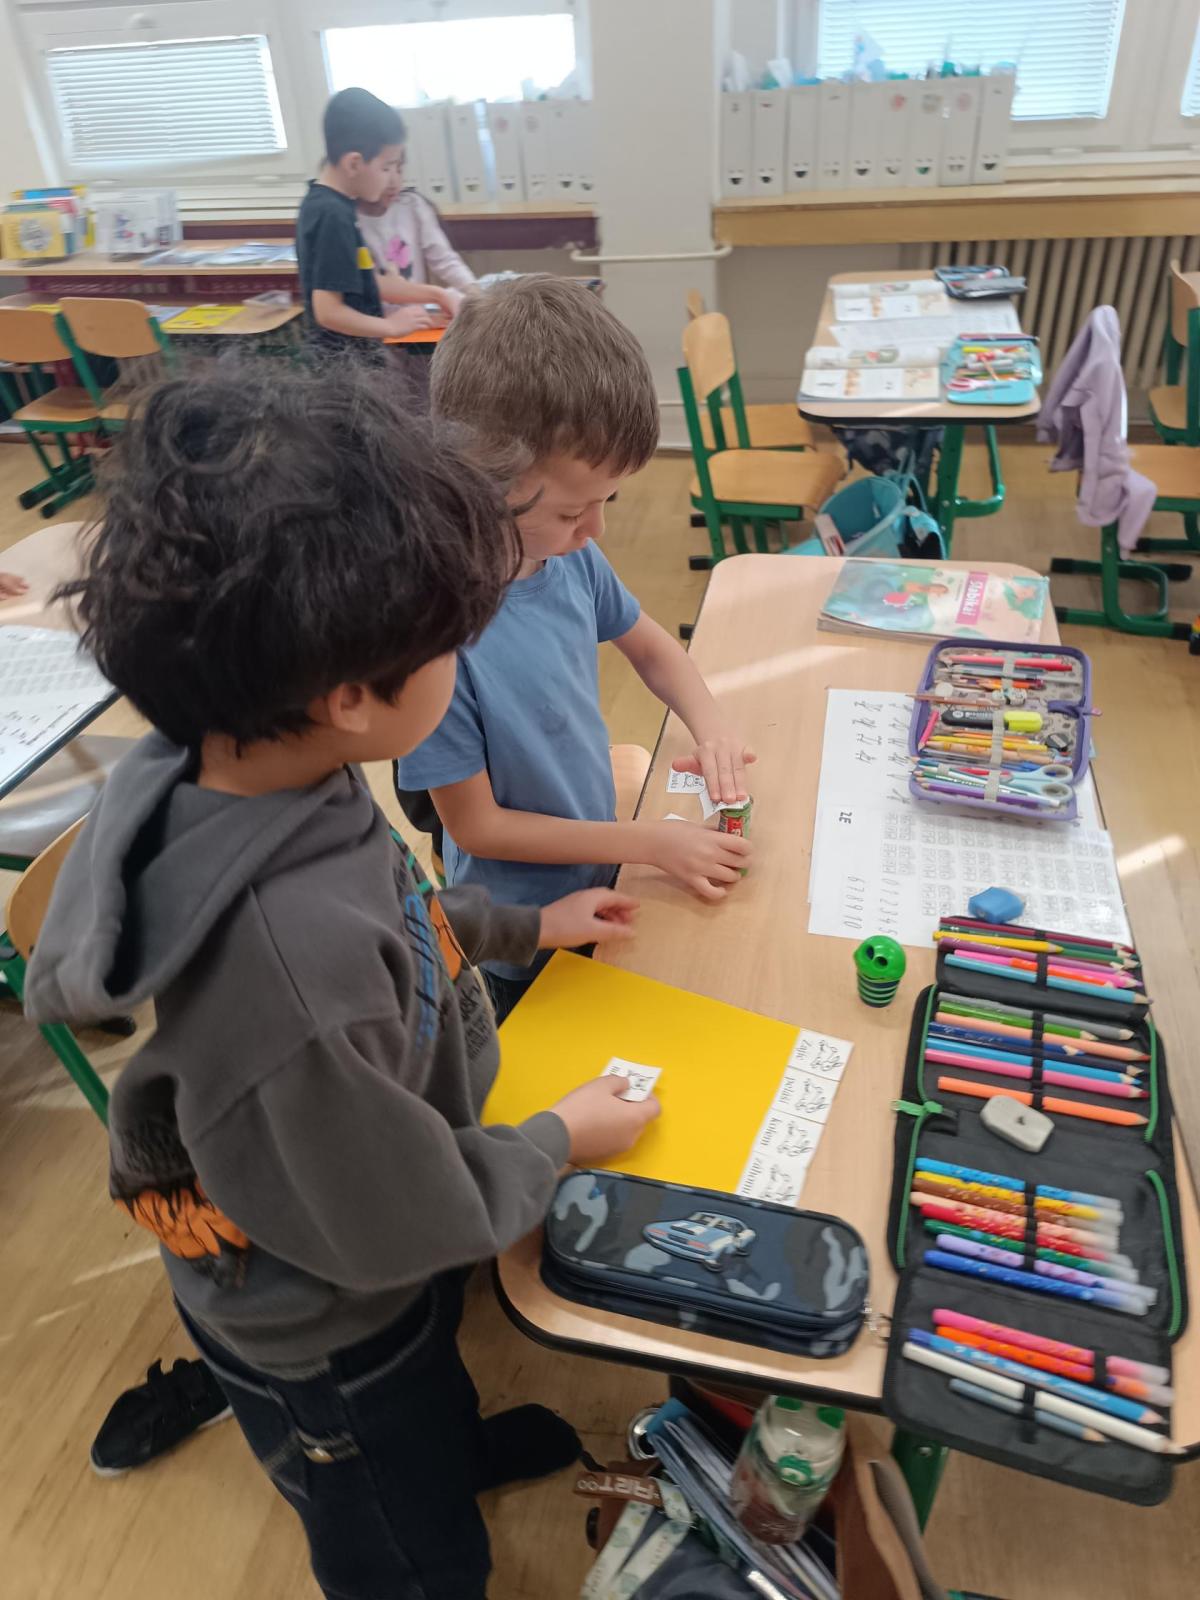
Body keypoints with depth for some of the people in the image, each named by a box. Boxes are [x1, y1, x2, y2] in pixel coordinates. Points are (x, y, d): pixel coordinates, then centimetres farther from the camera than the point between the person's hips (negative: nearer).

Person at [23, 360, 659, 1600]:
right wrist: (557, 1142, -12)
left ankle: (461, 1451, 69)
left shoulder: (236, 775, -21)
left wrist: (526, 927, 6)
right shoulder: (288, 981, -46)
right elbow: (406, 1223, -28)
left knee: (433, 1374, 39)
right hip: (325, 1337, -6)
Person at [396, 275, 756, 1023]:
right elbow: (477, 824, -23)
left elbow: (650, 644, 6)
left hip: (600, 878, 6)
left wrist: (709, 718, -15)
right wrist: (650, 842, -19)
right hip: (519, 953, -6)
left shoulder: (568, 551, -15)